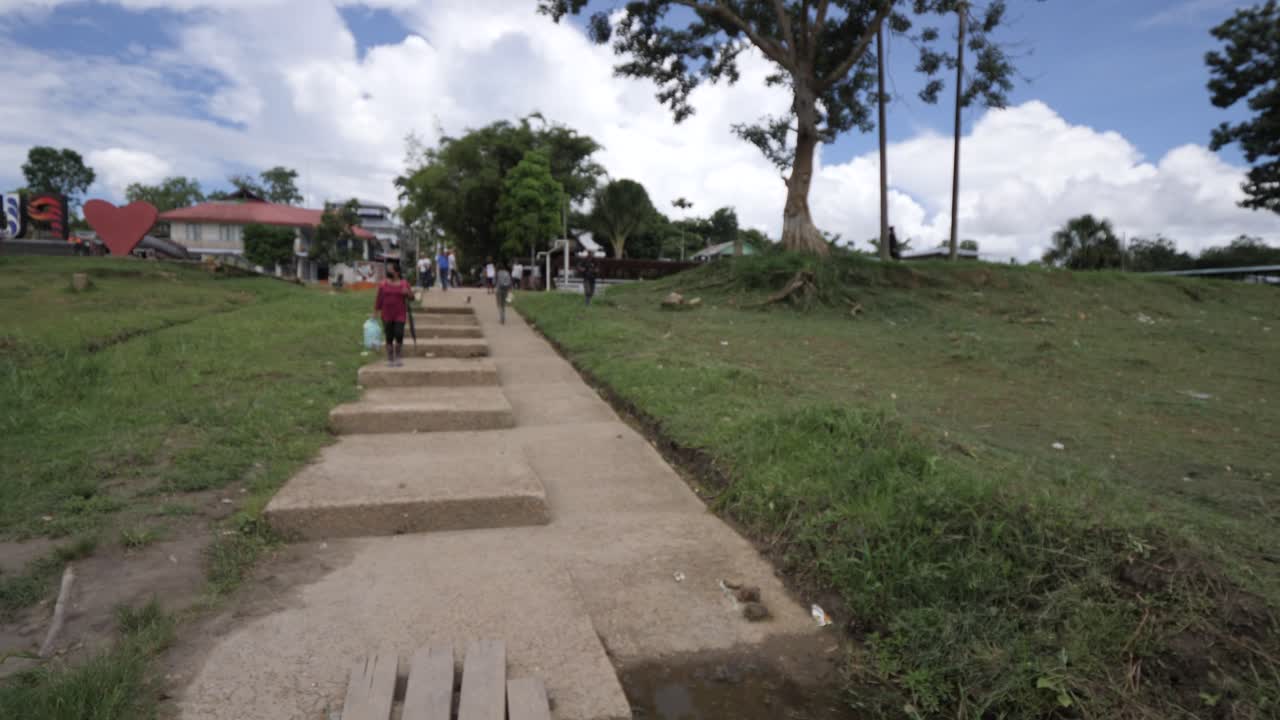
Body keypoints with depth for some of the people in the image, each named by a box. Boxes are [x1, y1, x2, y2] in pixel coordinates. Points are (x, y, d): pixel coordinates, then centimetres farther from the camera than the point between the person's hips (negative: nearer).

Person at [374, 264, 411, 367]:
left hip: (400, 315, -1)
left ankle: (398, 357, 6)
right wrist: (375, 313, 4)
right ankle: (390, 360, 14)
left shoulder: (404, 284, 2)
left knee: (399, 335, -13)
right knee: (389, 338, 4)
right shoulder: (383, 284, 4)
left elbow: (411, 296, 2)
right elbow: (379, 300, 6)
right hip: (387, 316, 1)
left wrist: (408, 292, -20)